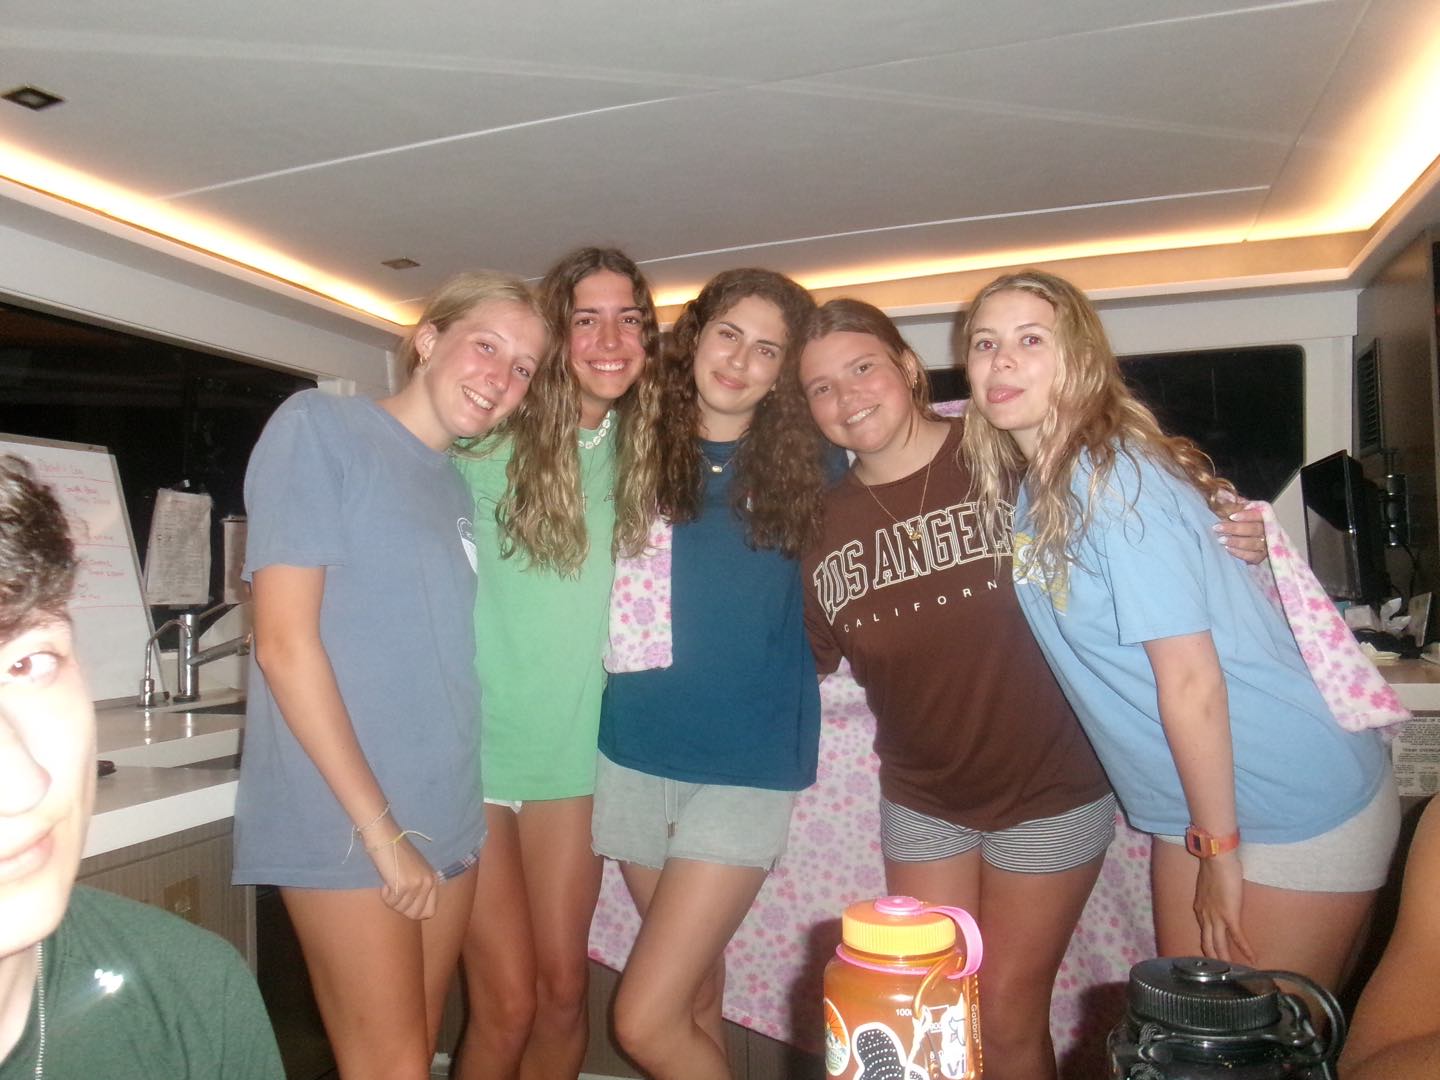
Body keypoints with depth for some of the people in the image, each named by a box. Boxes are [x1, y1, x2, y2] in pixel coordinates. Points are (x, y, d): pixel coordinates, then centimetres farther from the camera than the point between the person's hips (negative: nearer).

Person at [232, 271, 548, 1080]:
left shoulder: (458, 488, 11)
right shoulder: (318, 426, -8)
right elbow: (284, 642, -14)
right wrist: (379, 828, -15)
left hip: (448, 820, 7)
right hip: (343, 821, -6)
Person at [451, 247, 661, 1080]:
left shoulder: (643, 455, 2)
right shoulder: (491, 440, -11)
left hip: (574, 750, 4)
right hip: (473, 745, -3)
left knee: (563, 990, 13)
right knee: (506, 1004, 3)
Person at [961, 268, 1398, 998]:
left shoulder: (1117, 480, -24)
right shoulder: (1024, 486, 1)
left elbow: (1191, 680, -23)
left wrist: (1218, 854, -16)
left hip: (1301, 803, -7)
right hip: (1192, 800, 8)